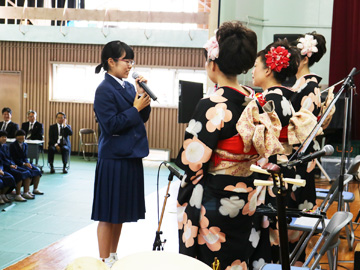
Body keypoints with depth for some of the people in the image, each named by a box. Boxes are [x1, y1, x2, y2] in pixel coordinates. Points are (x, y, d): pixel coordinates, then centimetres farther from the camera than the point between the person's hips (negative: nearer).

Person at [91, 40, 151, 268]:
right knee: (108, 214, 1)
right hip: (114, 159, -8)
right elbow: (111, 125, -19)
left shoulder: (128, 86, 10)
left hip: (131, 156, 8)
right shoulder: (105, 90, -13)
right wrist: (135, 108, -15)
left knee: (121, 211, 16)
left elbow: (143, 118, 11)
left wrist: (143, 95, -3)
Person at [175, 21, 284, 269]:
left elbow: (192, 163, -19)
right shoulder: (255, 101, 0)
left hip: (212, 206, -7)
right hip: (246, 203, 7)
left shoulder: (212, 106, -20)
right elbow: (267, 150, 9)